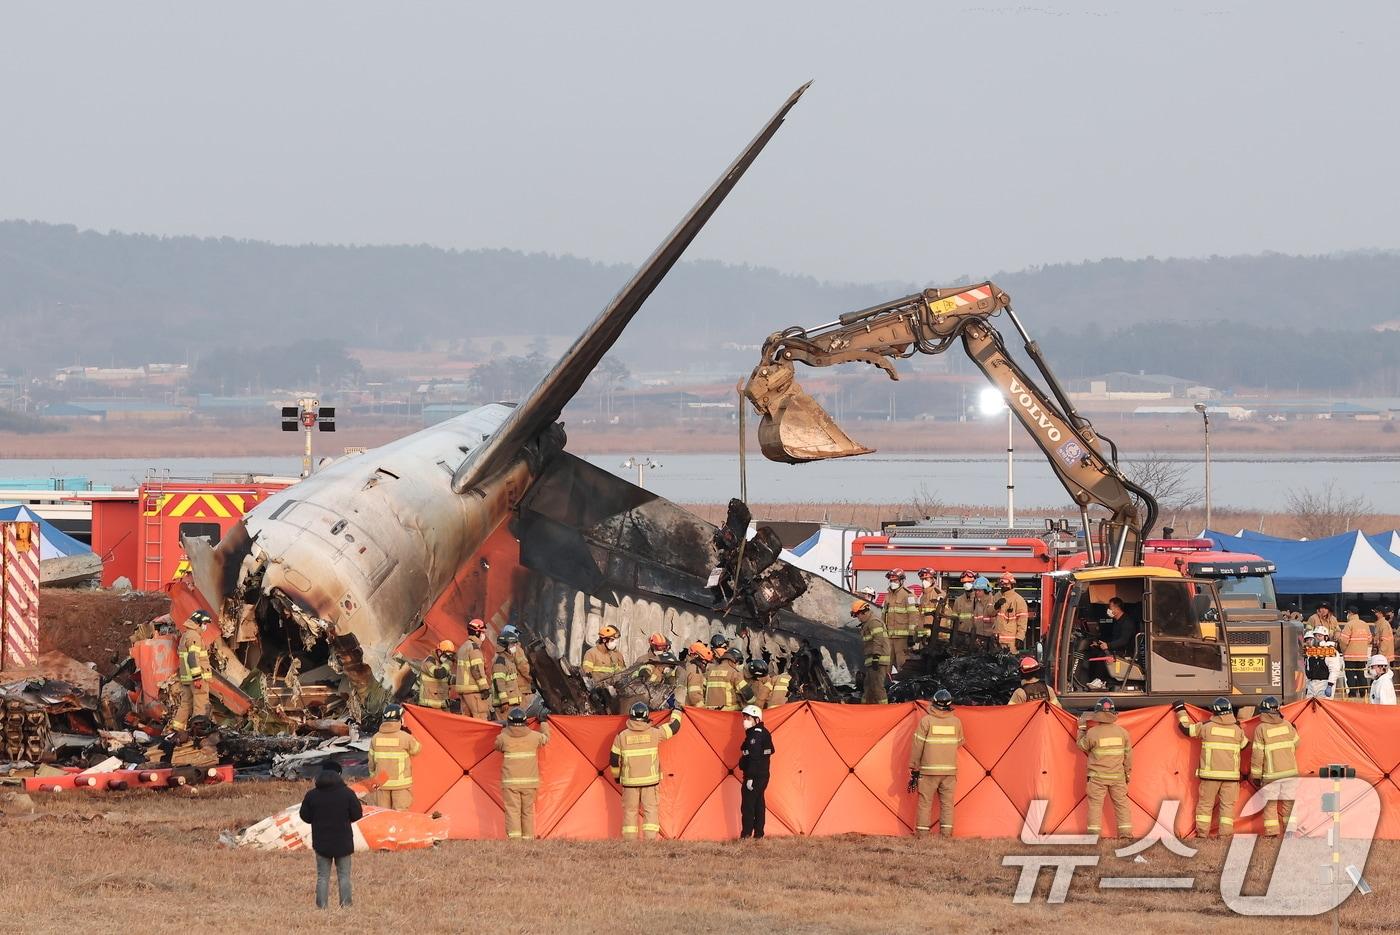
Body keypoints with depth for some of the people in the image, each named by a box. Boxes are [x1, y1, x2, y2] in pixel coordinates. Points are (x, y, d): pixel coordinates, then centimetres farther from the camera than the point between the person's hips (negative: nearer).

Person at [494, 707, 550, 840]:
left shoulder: (504, 737, -4)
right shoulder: (533, 736, 1)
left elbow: (498, 746, 19)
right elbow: (545, 738, 23)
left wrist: (504, 730, 34)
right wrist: (544, 723, 40)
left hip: (510, 782, -2)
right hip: (529, 781, 2)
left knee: (512, 810, -5)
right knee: (528, 811, 11)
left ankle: (514, 837, -20)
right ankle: (528, 838, 12)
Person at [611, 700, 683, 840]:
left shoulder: (622, 736, -3)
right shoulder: (654, 733, -6)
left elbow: (614, 759, 4)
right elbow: (674, 726, 7)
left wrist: (617, 776, 21)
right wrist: (675, 709, 25)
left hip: (629, 781, 1)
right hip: (650, 780, -1)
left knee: (630, 810, 8)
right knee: (651, 809, 2)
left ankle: (629, 840, 5)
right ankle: (650, 839, -8)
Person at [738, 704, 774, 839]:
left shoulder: (754, 736, -17)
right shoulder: (764, 733, 13)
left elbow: (754, 758, -22)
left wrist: (750, 777, -23)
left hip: (754, 776, -10)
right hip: (763, 775, 10)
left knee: (747, 805, -7)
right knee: (759, 804, 13)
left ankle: (746, 834, -7)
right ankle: (759, 834, 16)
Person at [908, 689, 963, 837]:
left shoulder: (926, 721, -6)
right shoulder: (956, 722, 2)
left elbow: (917, 746, -4)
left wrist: (914, 769, 3)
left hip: (928, 770, -2)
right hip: (949, 770, 2)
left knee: (925, 802, 2)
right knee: (947, 803, 8)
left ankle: (922, 835, 0)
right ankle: (946, 835, 4)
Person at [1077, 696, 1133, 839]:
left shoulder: (1092, 733, -13)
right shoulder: (1122, 732, -2)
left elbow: (1081, 745, 4)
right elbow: (1128, 754, 6)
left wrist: (1082, 728, 16)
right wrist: (1128, 772, 18)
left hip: (1097, 776, -3)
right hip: (1117, 776, 3)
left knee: (1095, 804, 2)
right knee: (1121, 803, 10)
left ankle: (1094, 834, -1)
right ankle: (1126, 833, 9)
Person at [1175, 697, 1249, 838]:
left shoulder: (1207, 726, -3)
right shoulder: (1237, 730, 1)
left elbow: (1186, 728, 6)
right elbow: (1245, 745, 18)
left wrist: (1180, 710, 21)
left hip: (1210, 773, -1)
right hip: (1231, 774, 1)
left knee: (1205, 804, 8)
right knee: (1227, 805, 5)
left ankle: (1202, 834, 5)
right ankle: (1226, 834, -1)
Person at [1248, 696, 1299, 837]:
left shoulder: (1261, 728, -8)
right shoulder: (1287, 725, 3)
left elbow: (1257, 754, -8)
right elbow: (1296, 744, 15)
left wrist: (1256, 775, -1)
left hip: (1271, 773, -4)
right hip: (1290, 771, 4)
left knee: (1270, 803, 4)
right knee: (1288, 802, 12)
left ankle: (1271, 831, -4)